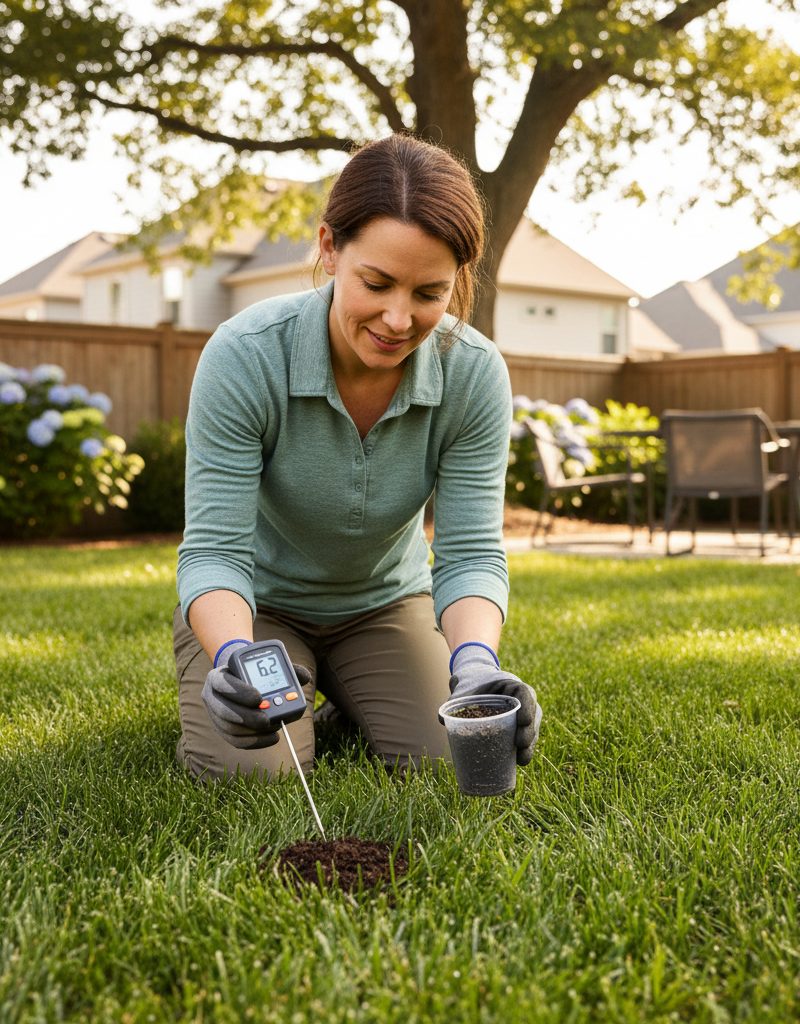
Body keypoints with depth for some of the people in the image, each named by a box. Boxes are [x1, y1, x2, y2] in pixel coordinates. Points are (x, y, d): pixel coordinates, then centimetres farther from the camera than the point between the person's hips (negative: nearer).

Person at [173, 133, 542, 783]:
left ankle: (343, 696, 18)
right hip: (257, 604, -2)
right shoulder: (244, 356, -29)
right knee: (251, 771, -23)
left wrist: (475, 662, -43)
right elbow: (214, 548, -28)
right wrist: (234, 658, -50)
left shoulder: (475, 374, -22)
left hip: (386, 602, 2)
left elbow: (471, 551, -22)